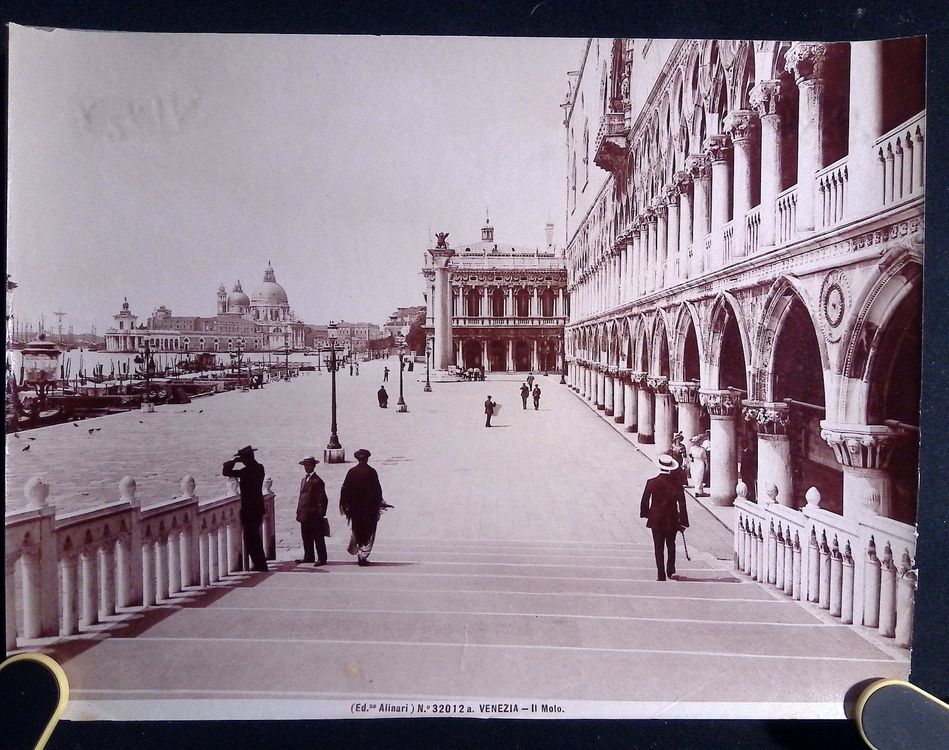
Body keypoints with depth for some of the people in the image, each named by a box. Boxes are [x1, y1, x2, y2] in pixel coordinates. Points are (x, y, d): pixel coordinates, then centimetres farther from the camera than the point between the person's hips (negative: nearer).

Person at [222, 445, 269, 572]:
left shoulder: (247, 471, -19)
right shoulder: (259, 468, 6)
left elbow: (226, 472, -19)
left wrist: (233, 460, -7)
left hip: (249, 508, -9)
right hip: (258, 506, 9)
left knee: (250, 537, -1)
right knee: (256, 536, 19)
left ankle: (260, 565, 0)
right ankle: (260, 563, 27)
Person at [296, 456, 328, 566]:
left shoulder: (317, 481, -11)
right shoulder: (304, 479, 15)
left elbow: (322, 499, -13)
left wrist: (321, 514, -14)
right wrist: (299, 511, 13)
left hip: (314, 516, -8)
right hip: (304, 515, 8)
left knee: (318, 538, -2)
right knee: (306, 537, 14)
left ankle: (321, 558, 4)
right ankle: (308, 556, 25)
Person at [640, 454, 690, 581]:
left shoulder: (651, 482, -11)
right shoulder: (676, 483, -9)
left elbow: (644, 501, -6)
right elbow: (681, 504, -9)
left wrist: (645, 514, 11)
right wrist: (683, 522, -4)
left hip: (656, 520, -1)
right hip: (672, 520, 2)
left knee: (658, 548, 5)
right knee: (671, 546, 21)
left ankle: (661, 575, 3)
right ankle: (670, 571, 31)